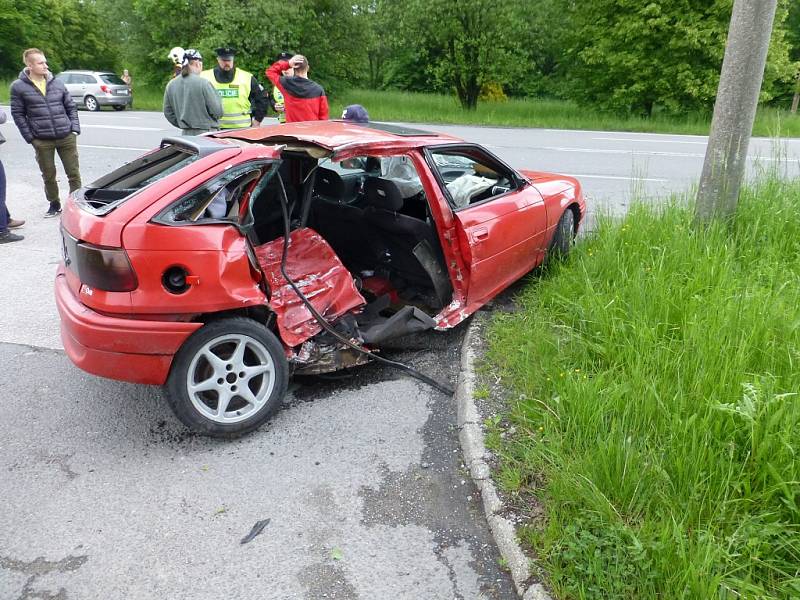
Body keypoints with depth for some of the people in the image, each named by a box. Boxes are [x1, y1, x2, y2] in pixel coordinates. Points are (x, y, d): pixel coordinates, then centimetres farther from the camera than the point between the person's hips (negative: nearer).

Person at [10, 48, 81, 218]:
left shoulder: (57, 83, 7)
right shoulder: (19, 86, -1)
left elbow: (71, 107, 12)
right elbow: (18, 114, 1)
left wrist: (75, 129, 1)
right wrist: (30, 137, -5)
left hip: (67, 137, 1)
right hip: (42, 141, -1)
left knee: (74, 173, 2)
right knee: (48, 175, 10)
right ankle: (54, 204, 27)